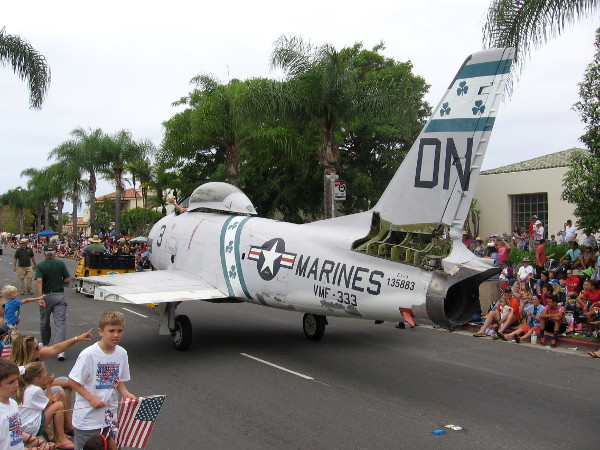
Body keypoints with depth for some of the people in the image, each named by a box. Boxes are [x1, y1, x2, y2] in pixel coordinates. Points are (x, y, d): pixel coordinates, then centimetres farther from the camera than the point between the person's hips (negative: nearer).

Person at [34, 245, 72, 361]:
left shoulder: (40, 266, -4)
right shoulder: (60, 264, -2)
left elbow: (39, 281, -19)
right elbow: (68, 280, -3)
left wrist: (40, 297, -24)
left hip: (46, 296, 1)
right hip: (59, 296, 0)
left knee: (44, 322, 20)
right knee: (60, 323, -5)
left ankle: (45, 345, 37)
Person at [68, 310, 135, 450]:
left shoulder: (122, 353, -1)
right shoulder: (88, 354, -18)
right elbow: (73, 381, -13)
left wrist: (125, 393, -8)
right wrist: (91, 398, -19)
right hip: (88, 420, -5)